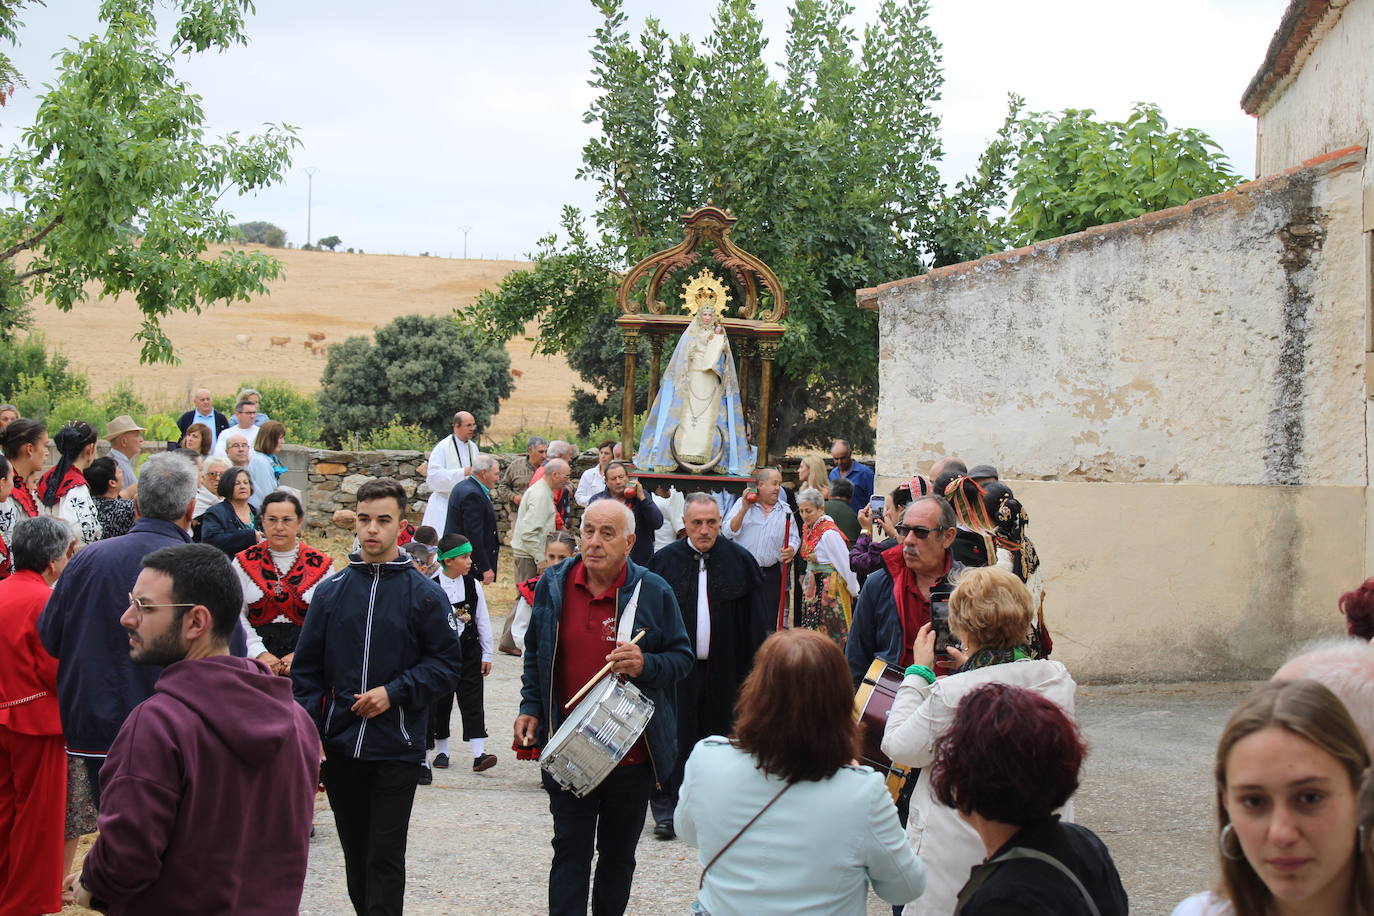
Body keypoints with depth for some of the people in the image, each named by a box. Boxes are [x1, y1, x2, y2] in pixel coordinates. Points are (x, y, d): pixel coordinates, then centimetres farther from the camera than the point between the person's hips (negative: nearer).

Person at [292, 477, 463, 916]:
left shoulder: (424, 594, -2)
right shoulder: (331, 590, 5)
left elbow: (446, 663, -2)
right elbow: (306, 669, 6)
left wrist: (394, 692, -14)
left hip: (396, 749, -3)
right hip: (339, 746, 3)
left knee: (385, 858, -2)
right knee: (355, 852, 15)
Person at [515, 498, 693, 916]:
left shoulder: (654, 592, -6)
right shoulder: (553, 585, 1)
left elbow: (681, 657, 0)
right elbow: (535, 653, 14)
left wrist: (646, 665, -20)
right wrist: (530, 708, 6)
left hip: (632, 752, -1)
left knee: (618, 853, 13)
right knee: (570, 851, 3)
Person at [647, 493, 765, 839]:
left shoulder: (739, 560, 1)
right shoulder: (664, 561, -1)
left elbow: (754, 622, 3)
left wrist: (753, 669, -1)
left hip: (723, 669, 1)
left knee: (716, 736, 10)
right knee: (674, 737, 0)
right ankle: (666, 810, 9)